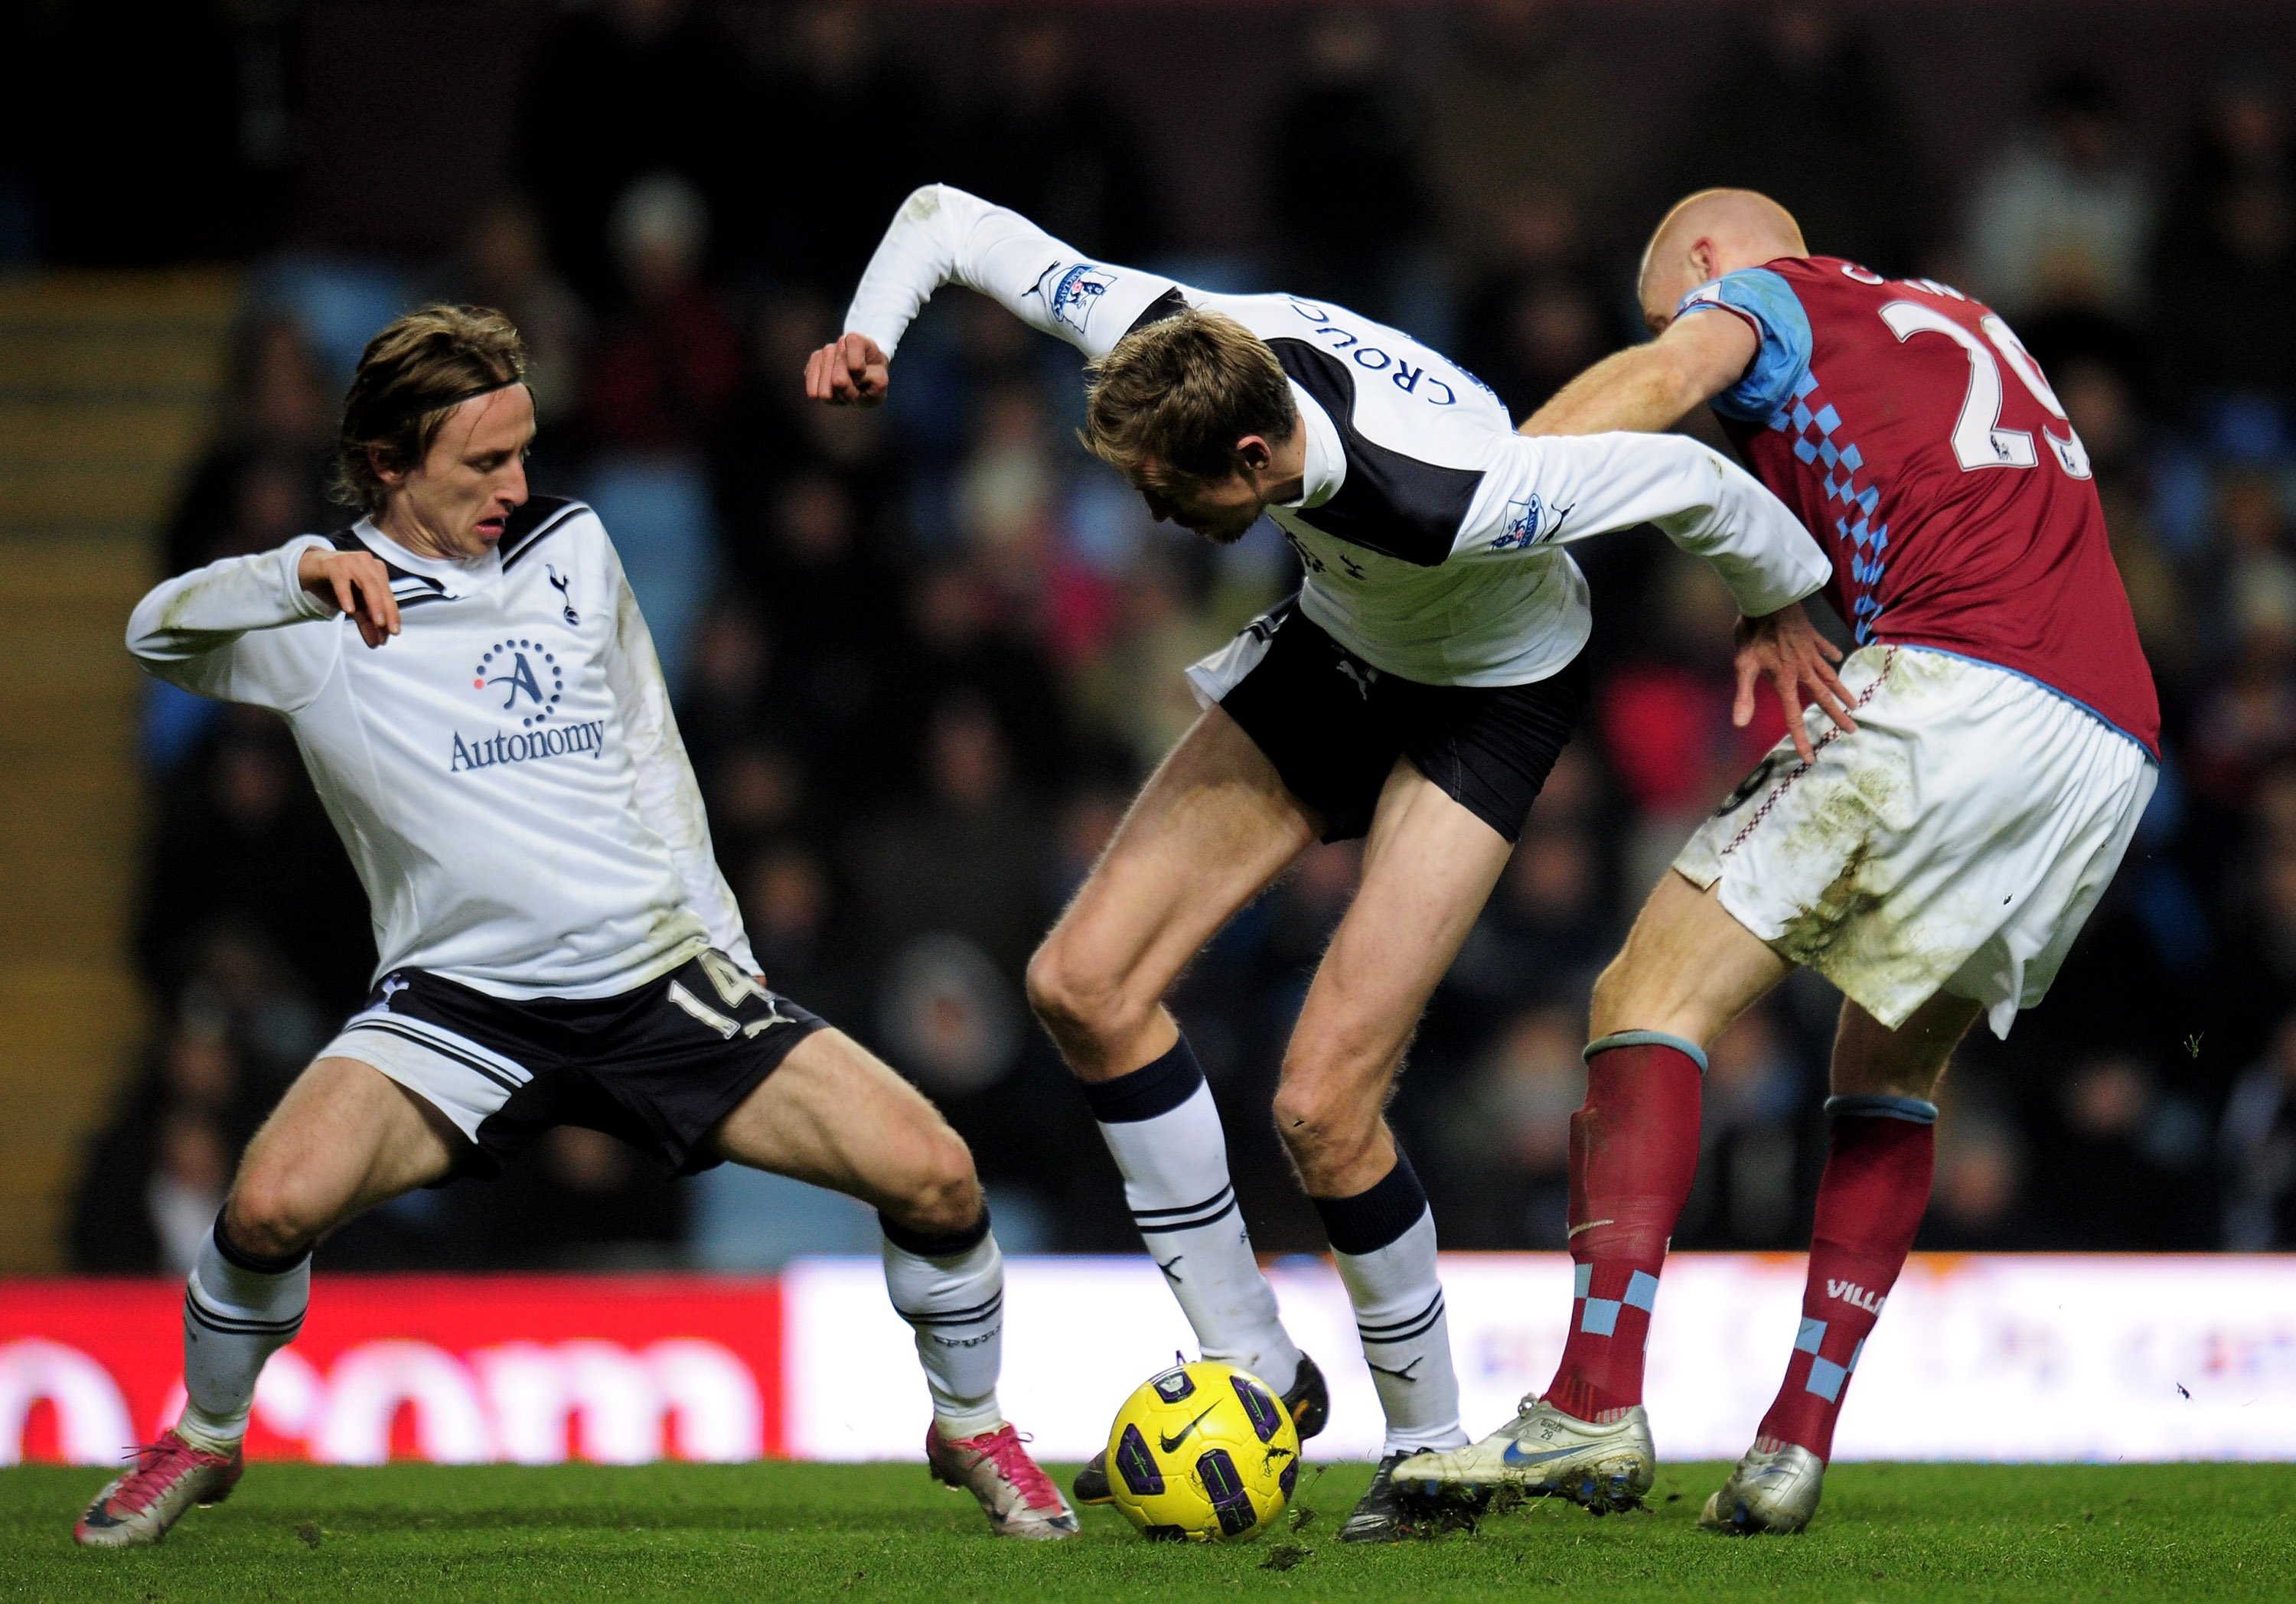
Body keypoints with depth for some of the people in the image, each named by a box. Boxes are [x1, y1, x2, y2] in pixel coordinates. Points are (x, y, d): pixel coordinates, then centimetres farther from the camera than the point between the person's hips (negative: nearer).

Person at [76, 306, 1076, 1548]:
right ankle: (199, 1444, 3)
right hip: (462, 1000, -3)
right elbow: (158, 633, -21)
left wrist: (720, 943, 15)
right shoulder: (323, 613, -3)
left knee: (933, 1173, -12)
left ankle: (972, 1430, 16)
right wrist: (305, 575, -38)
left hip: (663, 981, 3)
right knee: (274, 1201, -28)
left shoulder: (572, 550, 10)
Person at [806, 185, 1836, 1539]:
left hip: (1491, 696, -7)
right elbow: (950, 218, -11)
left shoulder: (1447, 497, -42)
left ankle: (1436, 1448, 7)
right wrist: (869, 331, -30)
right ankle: (1253, 1370, 7)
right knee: (1084, 982, -4)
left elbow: (1682, 476, -27)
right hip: (1337, 648, 7)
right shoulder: (1178, 347, -25)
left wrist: (1782, 602, -8)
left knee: (1322, 1106, -17)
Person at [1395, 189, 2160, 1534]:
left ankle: (1597, 1407, -19)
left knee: (1655, 995, -5)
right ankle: (1797, 1444, 11)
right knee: (1894, 1072, 23)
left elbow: (1666, 375, -7)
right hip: (2115, 735, 7)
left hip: (1956, 687, -7)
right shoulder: (1957, 321, 36)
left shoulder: (1762, 293, 13)